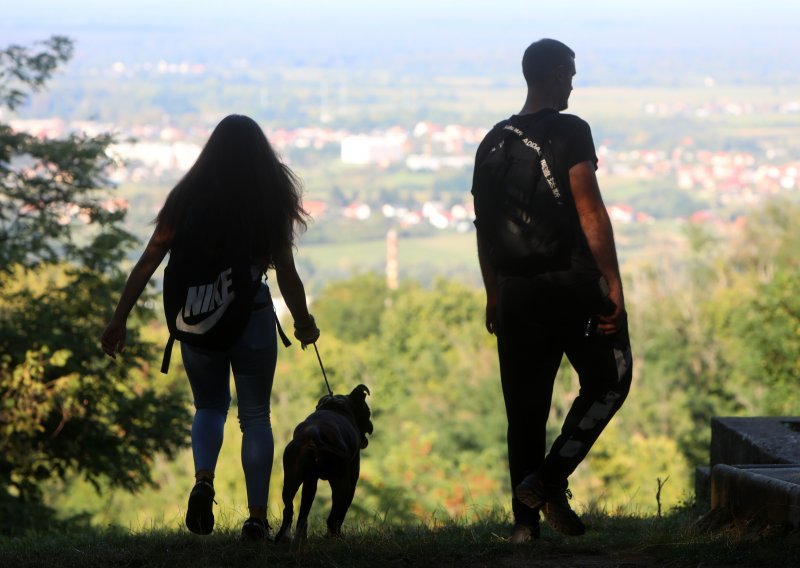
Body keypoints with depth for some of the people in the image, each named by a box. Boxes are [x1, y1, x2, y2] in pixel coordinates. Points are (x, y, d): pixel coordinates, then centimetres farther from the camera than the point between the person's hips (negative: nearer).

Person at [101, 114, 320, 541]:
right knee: (255, 415, 11)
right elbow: (286, 274, -3)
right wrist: (303, 323, 13)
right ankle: (257, 515, 4)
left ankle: (203, 478, -8)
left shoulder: (187, 200, -3)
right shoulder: (272, 203, -4)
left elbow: (148, 263, -5)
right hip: (253, 318, -1)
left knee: (209, 407, 20)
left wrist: (118, 320, -1)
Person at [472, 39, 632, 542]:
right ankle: (549, 480, -5)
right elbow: (591, 213, -14)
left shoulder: (493, 143, 11)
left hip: (515, 291, 6)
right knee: (608, 381, 10)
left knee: (525, 406, 9)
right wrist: (613, 285, -13)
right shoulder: (570, 132, -8)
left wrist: (493, 295, 21)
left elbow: (483, 226, 14)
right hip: (572, 282, -6)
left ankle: (525, 522, 7)